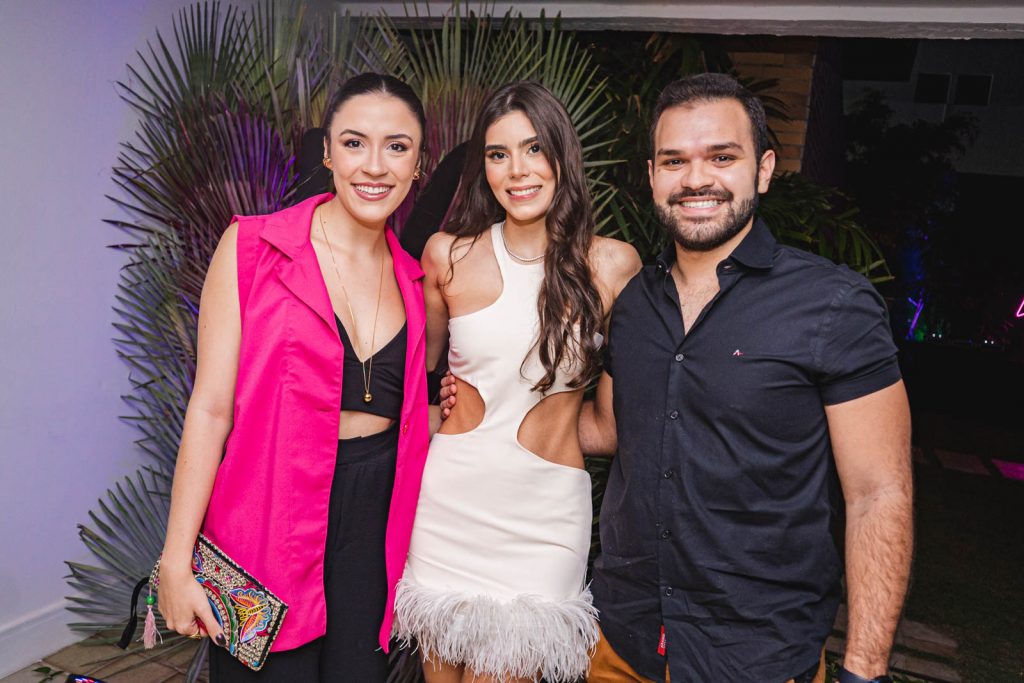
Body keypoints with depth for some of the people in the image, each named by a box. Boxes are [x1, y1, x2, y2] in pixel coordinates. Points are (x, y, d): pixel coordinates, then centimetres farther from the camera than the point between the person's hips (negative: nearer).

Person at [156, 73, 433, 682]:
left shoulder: (412, 278, 6)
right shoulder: (251, 249, -7)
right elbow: (211, 407, -9)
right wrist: (177, 561, -10)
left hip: (372, 528, 4)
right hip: (268, 531, -4)